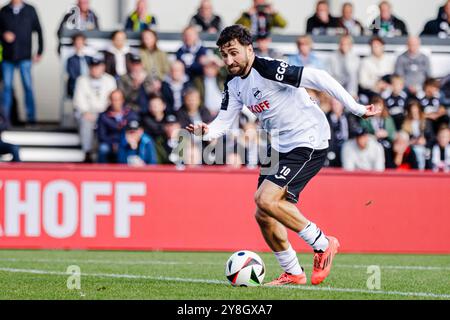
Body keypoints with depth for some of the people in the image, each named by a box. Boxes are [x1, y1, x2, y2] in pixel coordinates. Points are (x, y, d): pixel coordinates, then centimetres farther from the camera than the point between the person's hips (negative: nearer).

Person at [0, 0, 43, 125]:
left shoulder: (30, 11, 4)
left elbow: (38, 31, 8)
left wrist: (40, 51, 4)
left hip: (25, 57, -1)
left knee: (28, 86, -3)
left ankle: (31, 117, 1)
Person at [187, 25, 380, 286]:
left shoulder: (269, 70, -20)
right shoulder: (234, 85, 7)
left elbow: (318, 78, -21)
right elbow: (224, 122, 6)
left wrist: (355, 108, -20)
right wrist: (206, 132, -18)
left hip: (309, 142, -9)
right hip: (281, 147, 9)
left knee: (265, 199, -22)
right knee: (264, 216, 5)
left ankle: (323, 244, -8)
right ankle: (293, 273, 19)